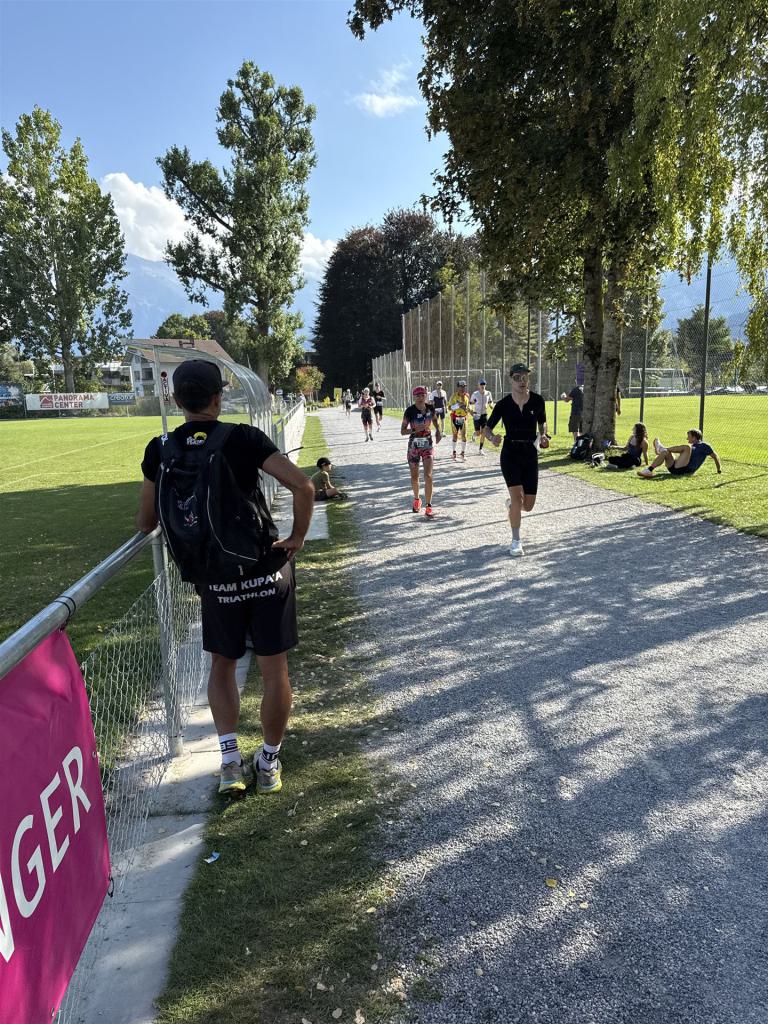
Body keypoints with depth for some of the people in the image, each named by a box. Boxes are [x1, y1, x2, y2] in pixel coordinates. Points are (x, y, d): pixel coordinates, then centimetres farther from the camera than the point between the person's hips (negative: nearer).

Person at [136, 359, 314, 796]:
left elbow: (146, 523, 6)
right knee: (275, 673, 12)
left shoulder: (161, 450, -2)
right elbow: (303, 485, -20)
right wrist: (298, 537, -6)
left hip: (214, 579, 3)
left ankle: (230, 762, 18)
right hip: (267, 571, -2)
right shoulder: (243, 438, -11)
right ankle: (268, 765, 25)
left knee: (222, 665, 23)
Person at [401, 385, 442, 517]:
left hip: (428, 444, 1)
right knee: (414, 477, 10)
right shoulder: (410, 411, -13)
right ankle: (416, 499, 37)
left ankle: (428, 506, -7)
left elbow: (435, 420, 17)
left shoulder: (431, 408, -5)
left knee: (428, 476, -11)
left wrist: (438, 431, -3)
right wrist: (414, 429, -27)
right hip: (414, 446, -1)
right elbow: (402, 431, -9)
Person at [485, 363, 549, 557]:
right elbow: (487, 428, 0)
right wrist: (492, 437, -22)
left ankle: (511, 503, 42)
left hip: (530, 455, 2)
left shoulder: (537, 400, -2)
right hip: (510, 454, -2)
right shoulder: (503, 404, -7)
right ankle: (516, 541, -1)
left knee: (528, 505, 4)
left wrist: (543, 435, -6)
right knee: (517, 497, -17)